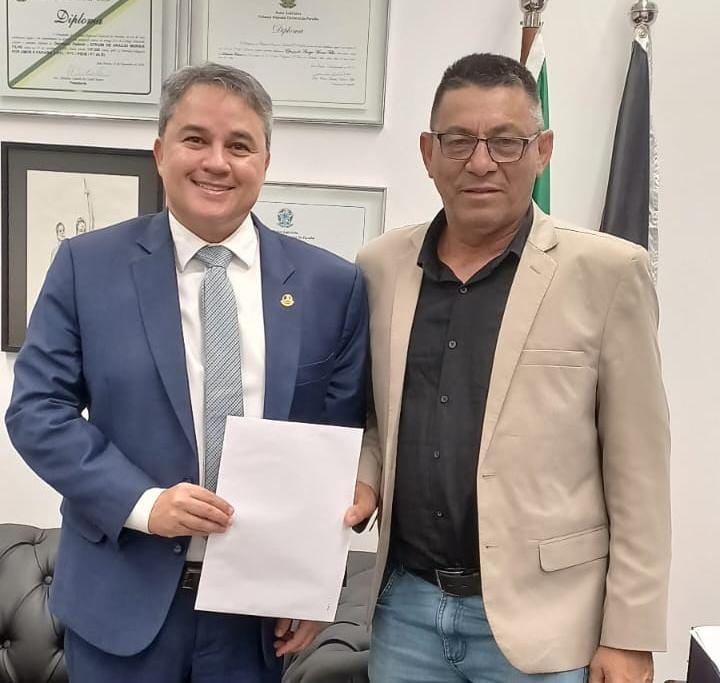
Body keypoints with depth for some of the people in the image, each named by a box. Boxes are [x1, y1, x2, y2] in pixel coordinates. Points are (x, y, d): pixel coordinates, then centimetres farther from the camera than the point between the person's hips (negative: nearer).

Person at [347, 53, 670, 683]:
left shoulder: (608, 272, -9)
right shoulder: (380, 266, 2)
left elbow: (638, 475, -7)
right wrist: (362, 482, -4)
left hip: (538, 619, -3)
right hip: (404, 607, 4)